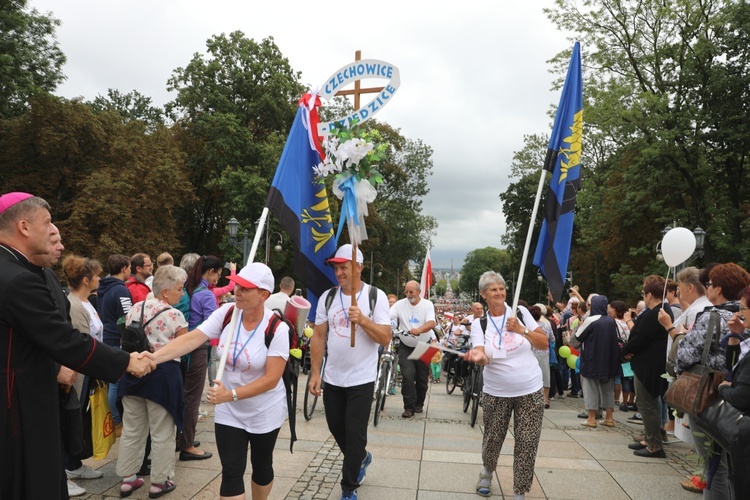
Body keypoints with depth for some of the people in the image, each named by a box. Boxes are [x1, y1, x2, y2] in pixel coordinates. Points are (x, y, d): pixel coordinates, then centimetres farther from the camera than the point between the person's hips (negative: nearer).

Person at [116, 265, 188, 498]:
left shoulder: (135, 308, 2)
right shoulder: (175, 316, -15)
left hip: (134, 371, 6)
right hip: (163, 374, -6)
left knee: (132, 429, 16)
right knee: (162, 433, 8)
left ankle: (127, 478, 26)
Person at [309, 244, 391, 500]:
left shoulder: (376, 296, -8)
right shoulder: (327, 297, 1)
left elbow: (385, 338, -12)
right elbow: (319, 336, 3)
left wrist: (362, 320, -26)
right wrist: (315, 373, -1)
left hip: (361, 380, -4)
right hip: (332, 378, 4)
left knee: (355, 434, 2)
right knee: (336, 428, 17)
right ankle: (361, 458, 46)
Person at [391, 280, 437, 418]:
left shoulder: (427, 304, -8)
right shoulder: (400, 304, -5)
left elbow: (431, 323, -23)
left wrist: (419, 330, -43)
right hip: (406, 347, 0)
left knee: (422, 378, 9)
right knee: (407, 376, -12)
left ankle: (419, 404, 30)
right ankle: (409, 407, -1)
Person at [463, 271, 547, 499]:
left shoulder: (520, 312, -3)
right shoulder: (479, 323, -4)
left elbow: (544, 343, -2)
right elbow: (483, 358, -16)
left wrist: (521, 330, -17)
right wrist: (477, 357, -40)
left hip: (530, 391, 0)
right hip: (496, 393, 0)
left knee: (527, 444, 1)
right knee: (492, 439, 13)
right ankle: (487, 472, 44)